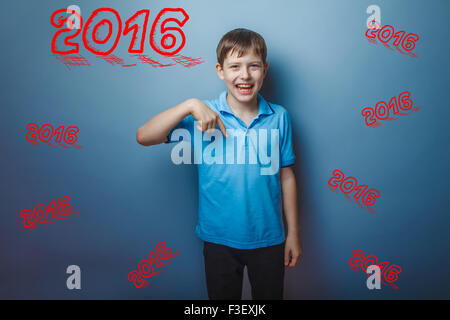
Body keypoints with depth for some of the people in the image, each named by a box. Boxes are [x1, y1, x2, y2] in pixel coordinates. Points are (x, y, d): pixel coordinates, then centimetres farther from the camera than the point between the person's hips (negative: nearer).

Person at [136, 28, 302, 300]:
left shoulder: (279, 117, -6)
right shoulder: (205, 115, -10)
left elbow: (286, 176, 0)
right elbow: (144, 137, -17)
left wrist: (294, 233, 4)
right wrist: (190, 105, -28)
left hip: (268, 239, 1)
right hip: (219, 239, 0)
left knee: (270, 296, 22)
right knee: (223, 296, 22)